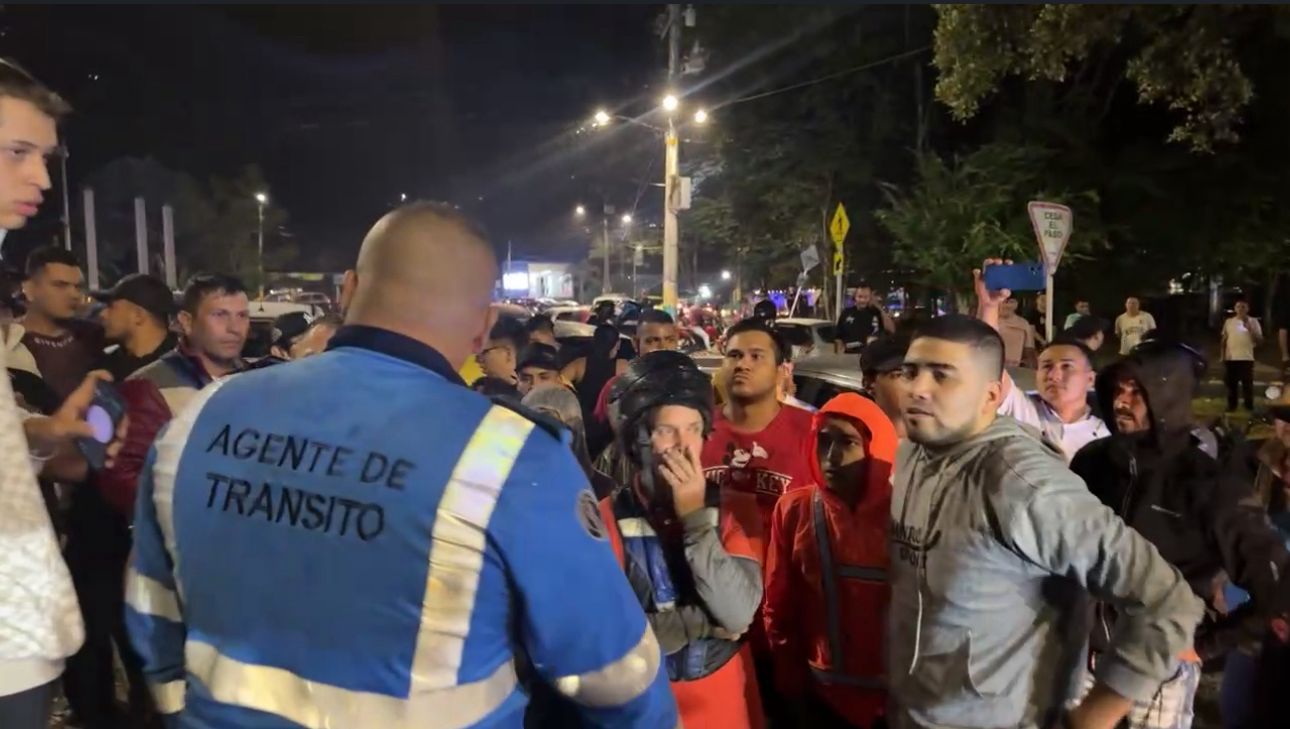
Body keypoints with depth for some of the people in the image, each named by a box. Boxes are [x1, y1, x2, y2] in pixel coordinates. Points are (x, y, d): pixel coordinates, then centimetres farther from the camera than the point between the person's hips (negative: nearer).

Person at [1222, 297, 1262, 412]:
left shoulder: (1253, 322, 1)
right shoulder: (1229, 321, 8)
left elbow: (1260, 341, -3)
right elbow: (1224, 339, 13)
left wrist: (1250, 329, -16)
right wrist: (1222, 355, 7)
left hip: (1246, 358, -2)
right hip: (1230, 358, 2)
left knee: (1247, 384, -2)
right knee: (1231, 384, 7)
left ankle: (1249, 408, 7)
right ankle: (1231, 406, 17)